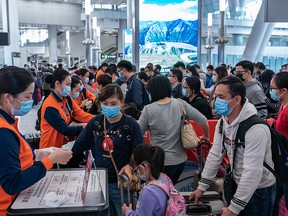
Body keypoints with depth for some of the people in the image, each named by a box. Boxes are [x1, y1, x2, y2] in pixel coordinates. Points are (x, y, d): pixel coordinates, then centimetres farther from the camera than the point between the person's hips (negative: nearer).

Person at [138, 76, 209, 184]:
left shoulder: (148, 110, -12)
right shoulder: (180, 104, -4)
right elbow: (203, 121, -3)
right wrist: (206, 137, 14)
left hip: (162, 162, -4)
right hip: (180, 159, 5)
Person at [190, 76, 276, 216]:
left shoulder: (255, 129, -31)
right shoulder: (222, 122, -5)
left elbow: (252, 173, -32)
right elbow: (215, 155, 2)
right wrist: (202, 187, 2)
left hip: (259, 189, -7)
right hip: (238, 184, 7)